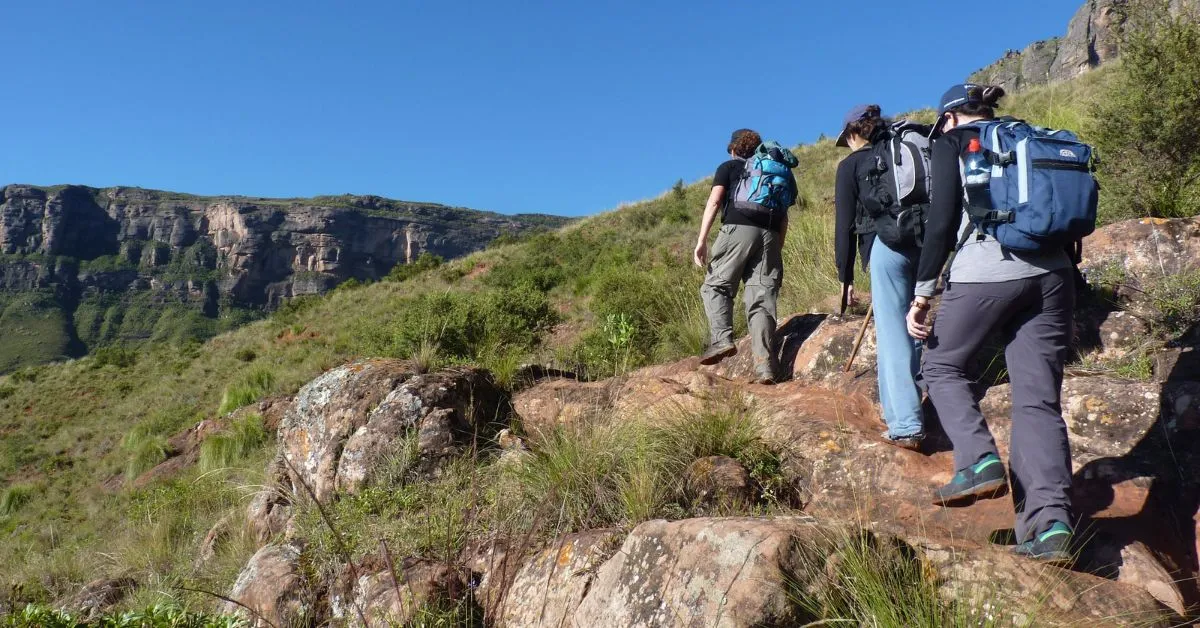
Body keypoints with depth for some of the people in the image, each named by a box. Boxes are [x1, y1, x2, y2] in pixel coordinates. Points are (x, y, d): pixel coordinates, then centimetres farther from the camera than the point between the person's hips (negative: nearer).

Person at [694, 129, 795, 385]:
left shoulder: (728, 167, 16)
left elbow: (714, 201, 0)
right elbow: (783, 217, 22)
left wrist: (701, 241, -6)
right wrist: (778, 249, 23)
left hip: (738, 229, -4)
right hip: (770, 236, 4)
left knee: (716, 285, 8)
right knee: (762, 299, -1)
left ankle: (722, 339, -14)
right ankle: (765, 366, -10)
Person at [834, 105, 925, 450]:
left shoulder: (852, 164, 9)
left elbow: (845, 224, 5)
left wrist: (846, 276, 8)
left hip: (886, 244, -5)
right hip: (924, 243, 5)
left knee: (892, 333, -5)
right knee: (911, 327, 16)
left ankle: (906, 426, -10)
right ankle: (897, 409, 27)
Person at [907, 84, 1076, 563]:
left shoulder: (953, 143, 7)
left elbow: (942, 220, -4)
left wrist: (922, 295, -4)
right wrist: (1065, 280, 22)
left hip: (984, 273, -5)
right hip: (1050, 275, 5)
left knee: (942, 366, 16)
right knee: (1038, 398, 2)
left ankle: (979, 462, -4)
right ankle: (1051, 521, -9)